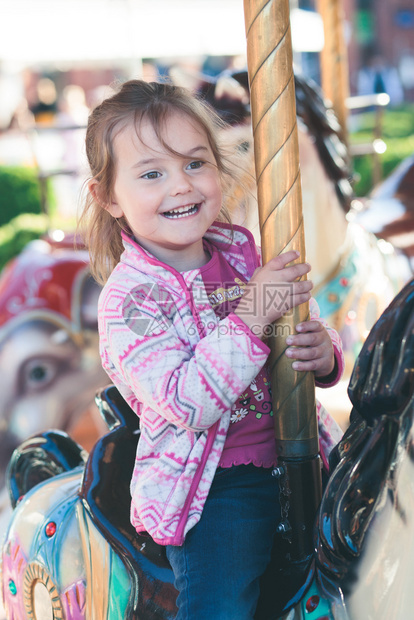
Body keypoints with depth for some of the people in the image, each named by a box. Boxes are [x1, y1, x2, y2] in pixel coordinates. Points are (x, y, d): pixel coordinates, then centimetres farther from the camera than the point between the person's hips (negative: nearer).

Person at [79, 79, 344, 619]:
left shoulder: (244, 251, 2)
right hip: (212, 486, -5)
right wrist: (251, 316, -29)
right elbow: (189, 403, -25)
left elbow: (296, 328, 14)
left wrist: (324, 354, -10)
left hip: (295, 453, 6)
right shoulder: (129, 297, -14)